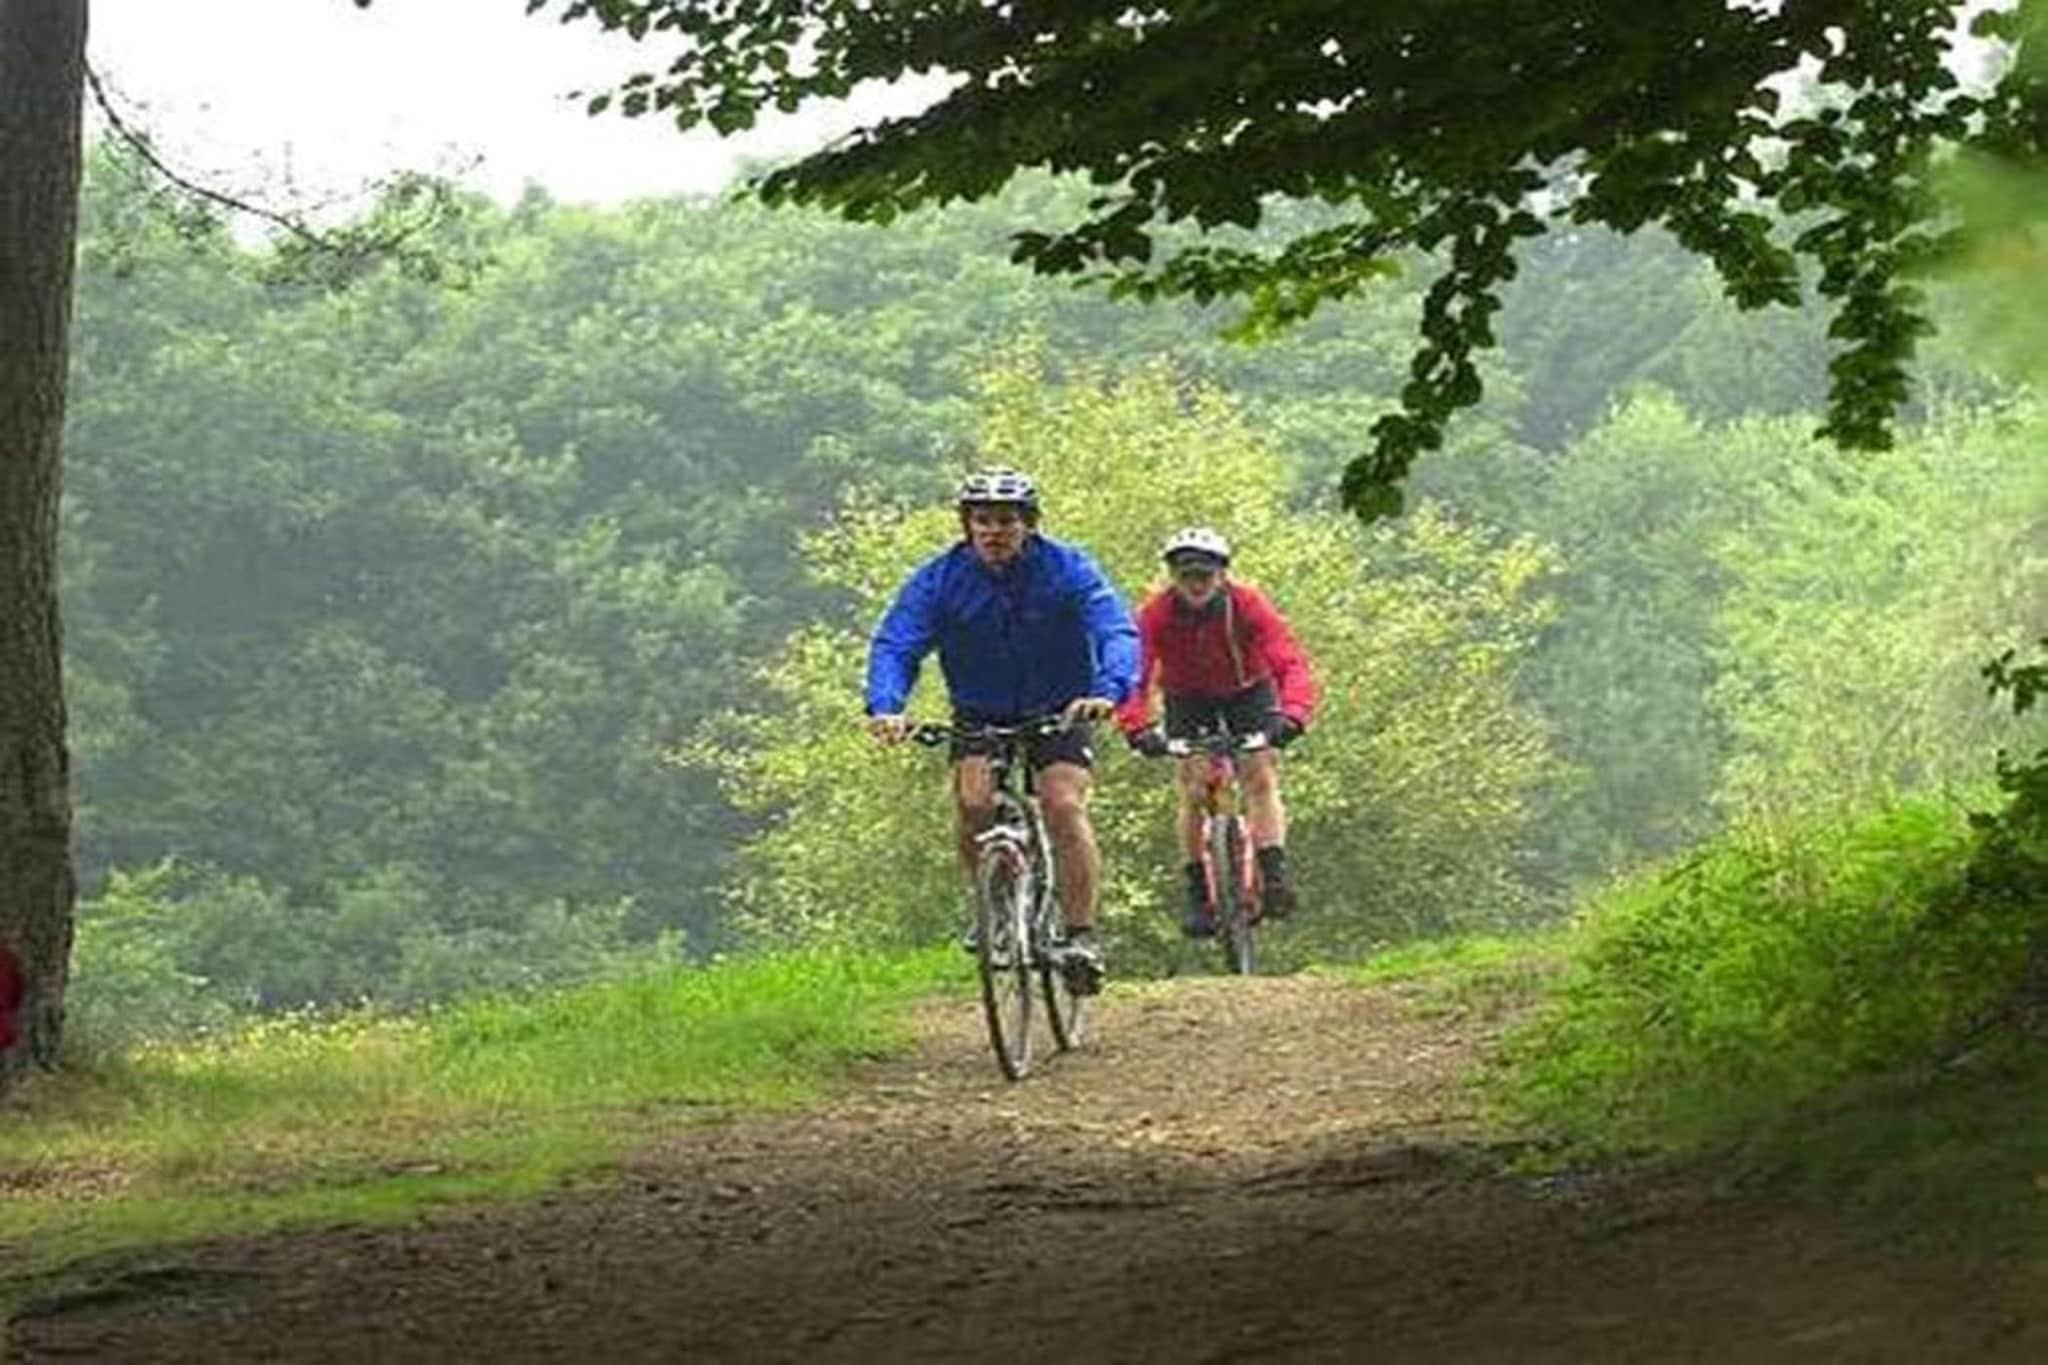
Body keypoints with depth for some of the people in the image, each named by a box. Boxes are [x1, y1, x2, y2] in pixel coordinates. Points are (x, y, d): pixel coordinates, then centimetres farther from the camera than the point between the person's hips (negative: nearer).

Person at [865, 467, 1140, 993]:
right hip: (980, 718, 2)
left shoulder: (1068, 569, -17)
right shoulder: (940, 579, -13)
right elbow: (894, 645, -22)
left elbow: (1117, 633, -29)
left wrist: (1108, 692, -50)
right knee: (973, 803, -23)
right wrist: (885, 707, -43)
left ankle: (1081, 935, -19)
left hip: (1059, 715, -2)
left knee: (1064, 805, -23)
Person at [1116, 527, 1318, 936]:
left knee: (1261, 778, -16)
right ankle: (1198, 895, -5)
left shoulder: (1249, 606, -30)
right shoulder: (1155, 614, -28)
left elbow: (1291, 664, -38)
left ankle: (1274, 876, -19)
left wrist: (1293, 714, -56)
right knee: (1193, 791, -10)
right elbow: (1136, 675, -36)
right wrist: (1137, 727, -54)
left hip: (1248, 692, 0)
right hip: (1188, 699, 0)